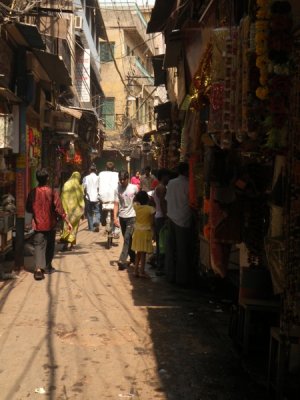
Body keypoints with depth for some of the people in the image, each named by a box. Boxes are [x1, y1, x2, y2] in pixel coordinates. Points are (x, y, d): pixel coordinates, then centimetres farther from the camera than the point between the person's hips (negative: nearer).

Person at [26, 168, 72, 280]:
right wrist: (68, 222, -7)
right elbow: (59, 209, -13)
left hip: (38, 225, 1)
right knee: (50, 246, 17)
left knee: (38, 246, -2)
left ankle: (38, 268, -20)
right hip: (50, 225, 0)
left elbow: (28, 209, 7)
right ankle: (47, 267, 30)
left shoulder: (33, 192, -5)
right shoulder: (52, 192, -12)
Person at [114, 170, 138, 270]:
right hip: (122, 217, 3)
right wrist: (115, 217, -12)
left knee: (127, 239, -12)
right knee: (127, 239, 13)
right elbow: (116, 204, -2)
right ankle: (133, 257, 29)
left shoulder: (134, 188, -4)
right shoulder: (118, 190, 0)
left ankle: (122, 260, -15)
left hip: (131, 217, -3)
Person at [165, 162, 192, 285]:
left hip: (171, 218, 6)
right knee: (182, 249, 1)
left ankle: (170, 275, 17)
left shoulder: (171, 183, 4)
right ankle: (182, 277, 7)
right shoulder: (187, 184, -12)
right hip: (183, 220, -6)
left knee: (170, 248, 11)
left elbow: (167, 199, 9)